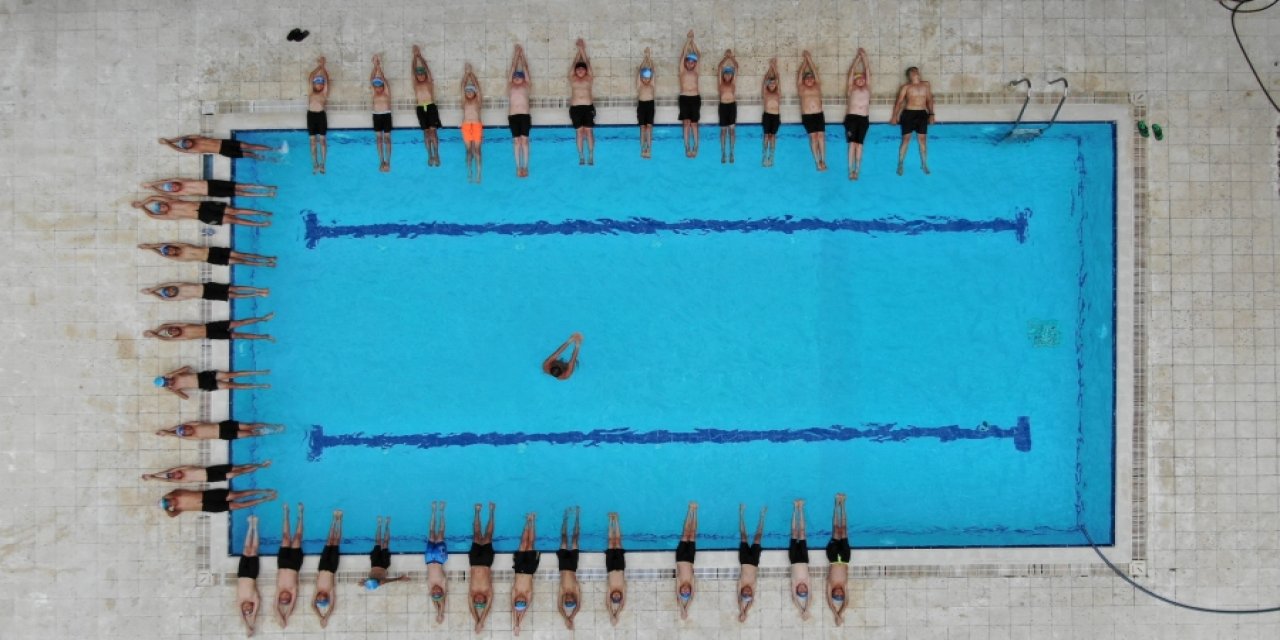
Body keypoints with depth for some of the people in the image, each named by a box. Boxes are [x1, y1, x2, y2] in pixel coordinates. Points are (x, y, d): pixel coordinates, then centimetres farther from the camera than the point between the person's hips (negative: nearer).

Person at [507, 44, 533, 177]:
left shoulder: (527, 86, 9)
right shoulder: (510, 87, 11)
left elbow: (525, 69, 11)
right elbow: (512, 69, 14)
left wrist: (522, 55, 18)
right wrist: (516, 54, 20)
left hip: (525, 116, -1)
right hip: (513, 116, 1)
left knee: (524, 140, -5)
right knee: (516, 141, 2)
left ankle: (525, 167, -3)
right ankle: (518, 167, 3)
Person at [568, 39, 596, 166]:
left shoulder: (589, 78, 7)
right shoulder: (572, 78, 8)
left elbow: (587, 63, 7)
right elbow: (575, 63, 10)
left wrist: (583, 49, 12)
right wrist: (578, 49, 15)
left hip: (588, 107, -1)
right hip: (575, 108, 1)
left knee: (589, 131, -2)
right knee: (579, 132, 3)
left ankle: (591, 156, 2)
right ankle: (581, 157, 6)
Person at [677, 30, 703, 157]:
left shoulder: (695, 72, 8)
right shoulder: (682, 71, 5)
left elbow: (698, 56, 4)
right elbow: (682, 55, 0)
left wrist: (693, 41, 5)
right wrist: (688, 40, 1)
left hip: (695, 98, 1)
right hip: (684, 98, -1)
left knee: (694, 123, 4)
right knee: (686, 123, -1)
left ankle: (695, 147, 5)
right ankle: (687, 147, 0)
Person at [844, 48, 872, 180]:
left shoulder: (867, 89, 14)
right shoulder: (851, 89, 9)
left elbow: (867, 72, 12)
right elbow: (852, 71, 9)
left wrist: (864, 56, 14)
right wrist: (858, 57, 15)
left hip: (864, 119, 2)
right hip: (851, 117, -2)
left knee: (859, 144, 0)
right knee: (852, 143, -7)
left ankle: (857, 170, 0)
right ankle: (851, 170, -9)